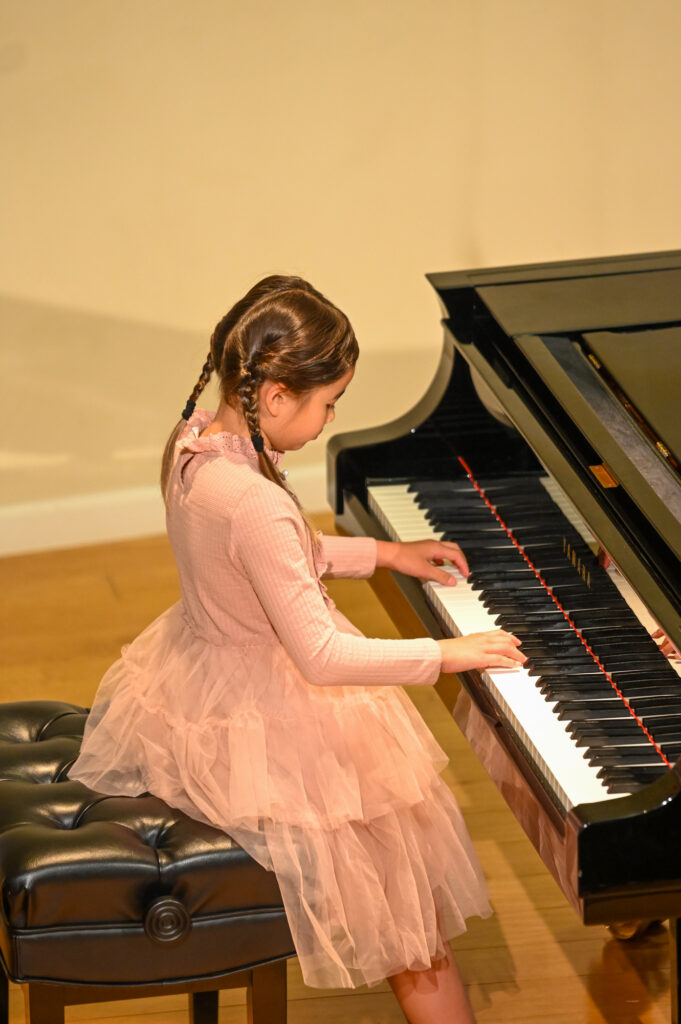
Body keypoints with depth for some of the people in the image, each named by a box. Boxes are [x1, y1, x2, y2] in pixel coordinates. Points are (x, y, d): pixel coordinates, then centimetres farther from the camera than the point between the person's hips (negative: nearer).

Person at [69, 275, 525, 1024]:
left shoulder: (193, 442, -6)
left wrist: (383, 554, 12)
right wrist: (447, 654, -22)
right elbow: (321, 655, -30)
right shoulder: (254, 505, -35)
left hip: (195, 679, 10)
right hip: (252, 729, -10)